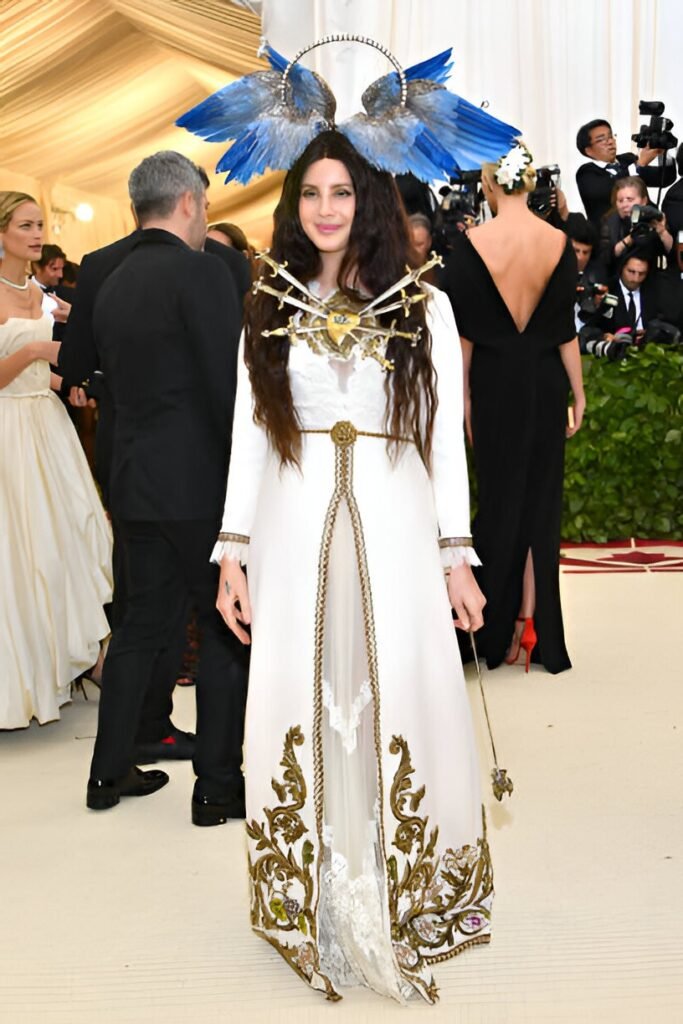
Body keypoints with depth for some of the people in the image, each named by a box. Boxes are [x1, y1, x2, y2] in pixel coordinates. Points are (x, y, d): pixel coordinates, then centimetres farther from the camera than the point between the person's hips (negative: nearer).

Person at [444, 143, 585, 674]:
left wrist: (464, 397, 2)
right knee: (541, 499, 9)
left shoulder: (471, 244, -8)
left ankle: (501, 631, 17)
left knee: (499, 497, 11)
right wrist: (578, 393, 5)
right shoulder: (559, 243, -5)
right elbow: (566, 328, -3)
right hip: (545, 381, 1)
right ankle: (534, 624, 13)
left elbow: (463, 329, -6)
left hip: (493, 381, 0)